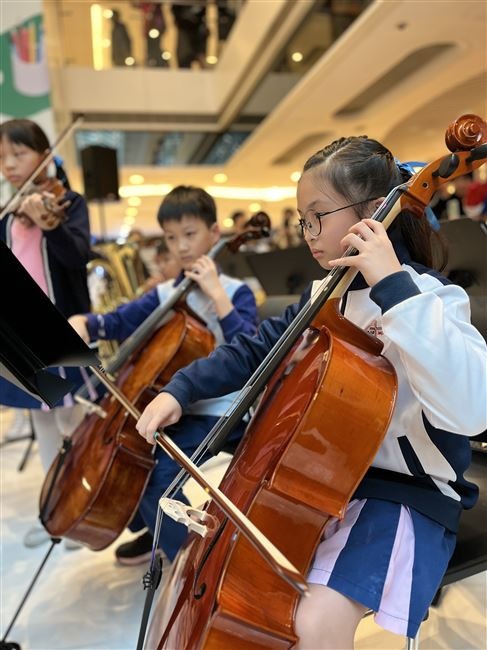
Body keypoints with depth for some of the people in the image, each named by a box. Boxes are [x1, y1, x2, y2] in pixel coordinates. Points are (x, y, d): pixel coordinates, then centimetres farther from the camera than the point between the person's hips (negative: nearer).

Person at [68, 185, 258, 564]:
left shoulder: (235, 291, -8)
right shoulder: (164, 294, 8)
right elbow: (117, 323, 5)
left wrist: (217, 294, -25)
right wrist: (82, 323, -15)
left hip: (217, 411, -6)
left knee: (158, 471, -22)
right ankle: (155, 530, 25)